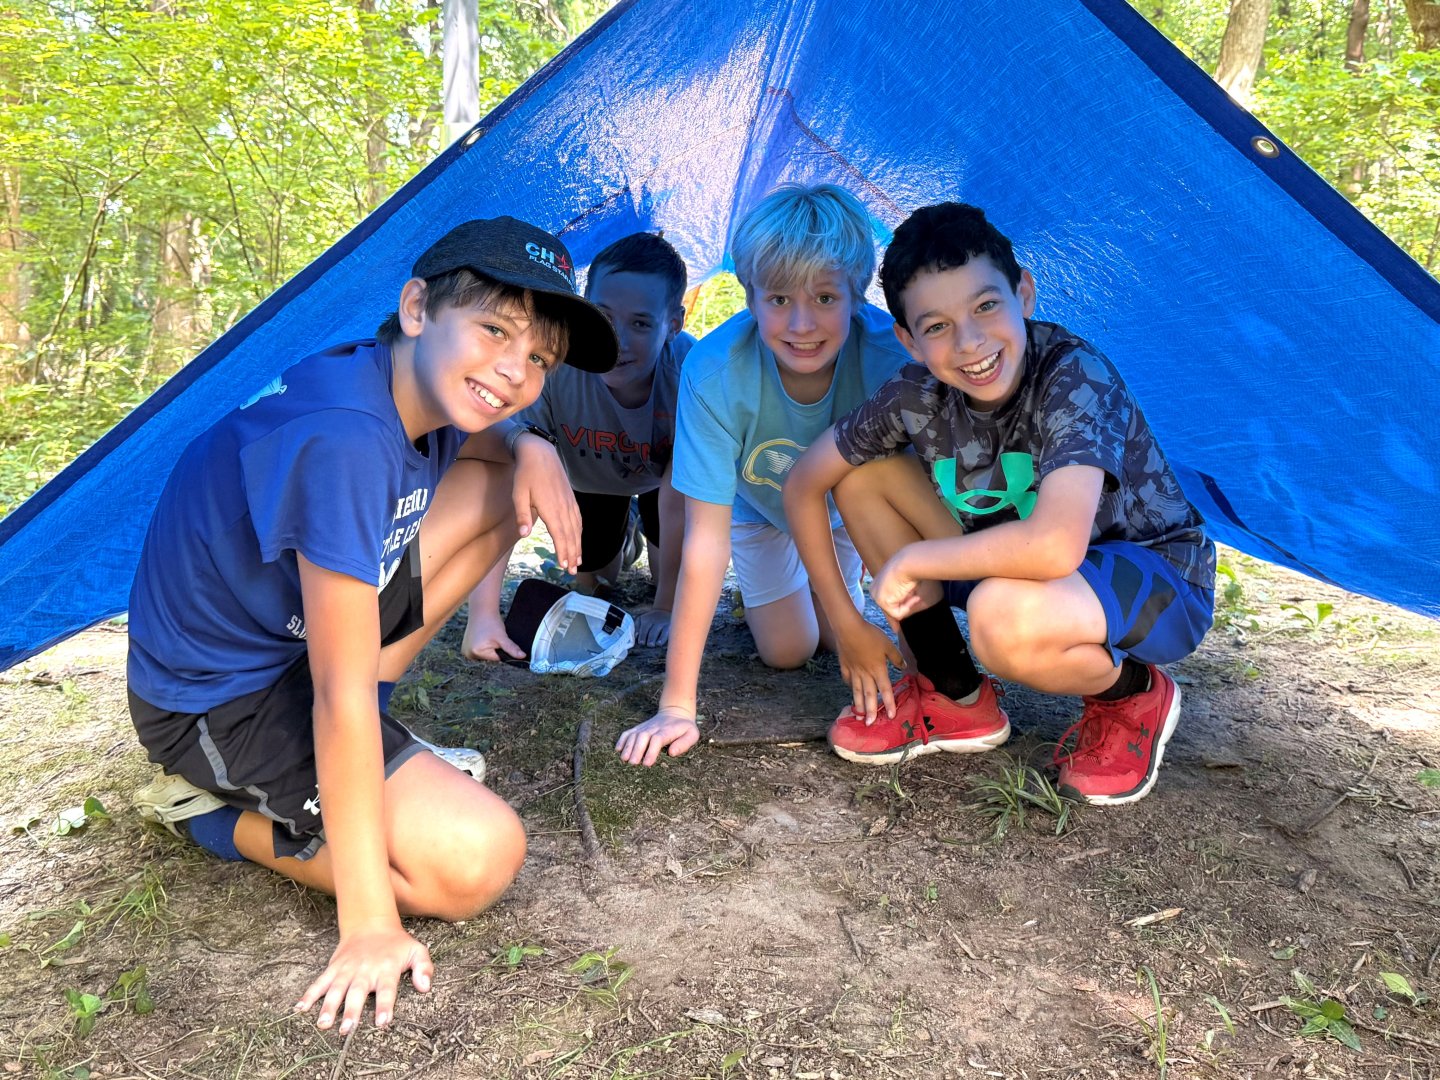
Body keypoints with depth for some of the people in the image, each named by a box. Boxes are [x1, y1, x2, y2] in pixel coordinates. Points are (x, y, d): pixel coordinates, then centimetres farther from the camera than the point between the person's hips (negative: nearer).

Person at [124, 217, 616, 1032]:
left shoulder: (420, 392, -7)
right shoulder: (341, 441, -34)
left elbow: (488, 436, 19)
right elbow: (344, 692, -32)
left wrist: (530, 449, -8)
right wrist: (370, 922, -26)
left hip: (293, 634, 9)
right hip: (215, 698, -9)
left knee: (506, 485, 1)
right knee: (479, 859, -21)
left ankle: (365, 751, 5)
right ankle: (216, 812, 0)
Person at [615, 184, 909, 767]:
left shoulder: (890, 354, -40)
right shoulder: (715, 371, -40)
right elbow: (707, 538, -38)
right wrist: (677, 706, -36)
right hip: (760, 505, -1)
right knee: (787, 652, -1)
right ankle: (759, 589, 32)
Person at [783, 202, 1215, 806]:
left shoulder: (1076, 377, -30)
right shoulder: (917, 395, -14)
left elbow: (1055, 547, -45)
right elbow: (804, 485, -3)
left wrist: (910, 561, -30)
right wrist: (845, 625, -3)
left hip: (1160, 583, -6)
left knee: (1002, 614, -39)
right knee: (862, 475, -7)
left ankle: (1133, 696, -2)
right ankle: (955, 698, 4)